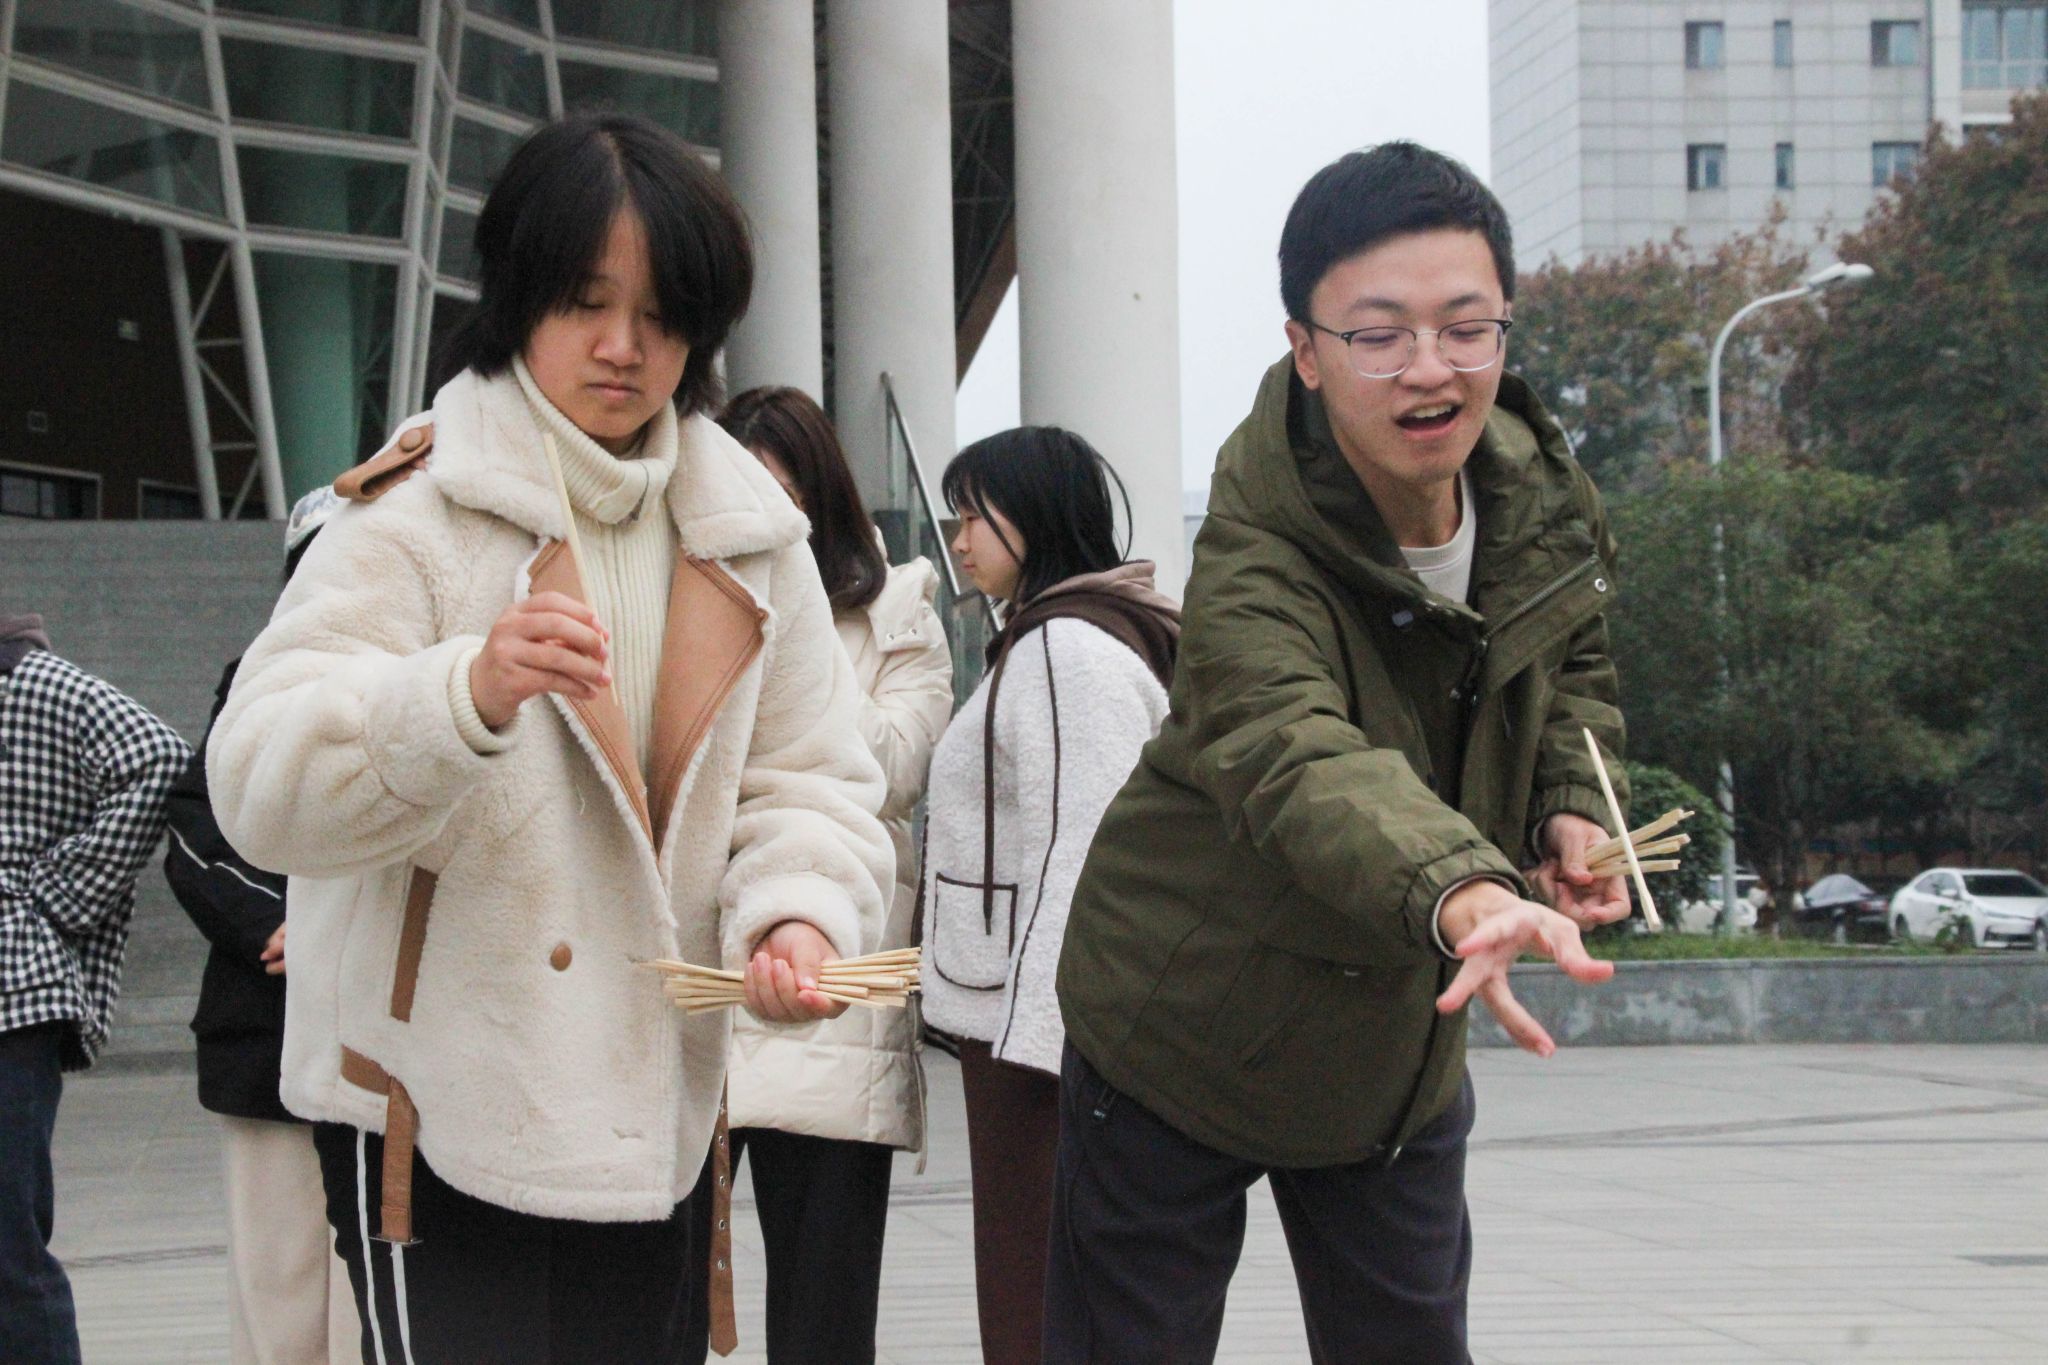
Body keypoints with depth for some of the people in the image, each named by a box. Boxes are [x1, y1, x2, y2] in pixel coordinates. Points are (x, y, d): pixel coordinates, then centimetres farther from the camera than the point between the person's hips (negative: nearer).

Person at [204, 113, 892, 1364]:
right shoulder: (418, 512, -9)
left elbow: (812, 780, 11)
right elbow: (263, 789, -20)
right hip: (438, 1118, -5)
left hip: (652, 1111, 5)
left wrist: (799, 912, -12)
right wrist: (470, 690, -37)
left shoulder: (749, 535, 8)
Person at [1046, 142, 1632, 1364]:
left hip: (1405, 1043, 5)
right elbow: (1297, 760, -50)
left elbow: (1575, 671, 14)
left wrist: (1573, 805, -8)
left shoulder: (1541, 497, -9)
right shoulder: (1257, 554, -30)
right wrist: (1462, 897, -70)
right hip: (1185, 1026, -5)